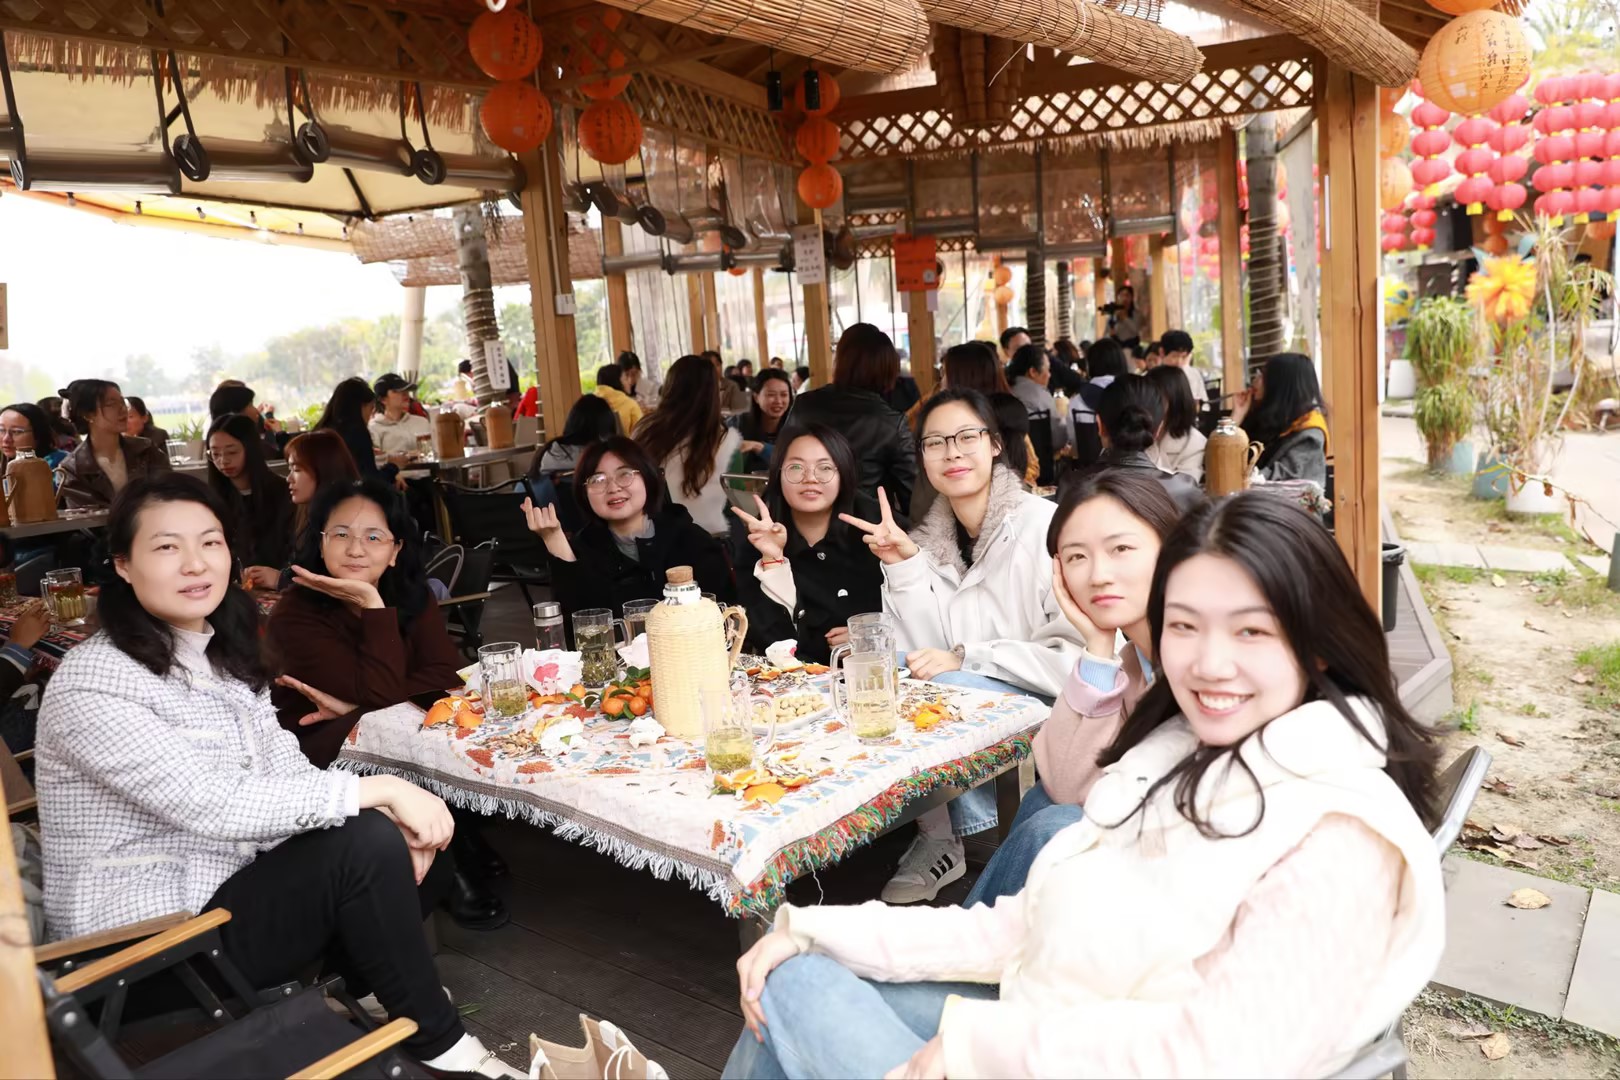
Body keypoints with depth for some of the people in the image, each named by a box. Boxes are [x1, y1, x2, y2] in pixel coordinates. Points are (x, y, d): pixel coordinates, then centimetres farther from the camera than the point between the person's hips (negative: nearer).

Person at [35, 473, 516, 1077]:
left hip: (235, 889, 8)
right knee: (366, 844, -24)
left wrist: (387, 811, -18)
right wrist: (379, 790, -27)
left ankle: (349, 982, 17)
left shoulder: (225, 654, 7)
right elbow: (212, 804, -29)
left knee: (421, 847, -5)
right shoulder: (92, 683, -20)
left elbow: (286, 769, 0)